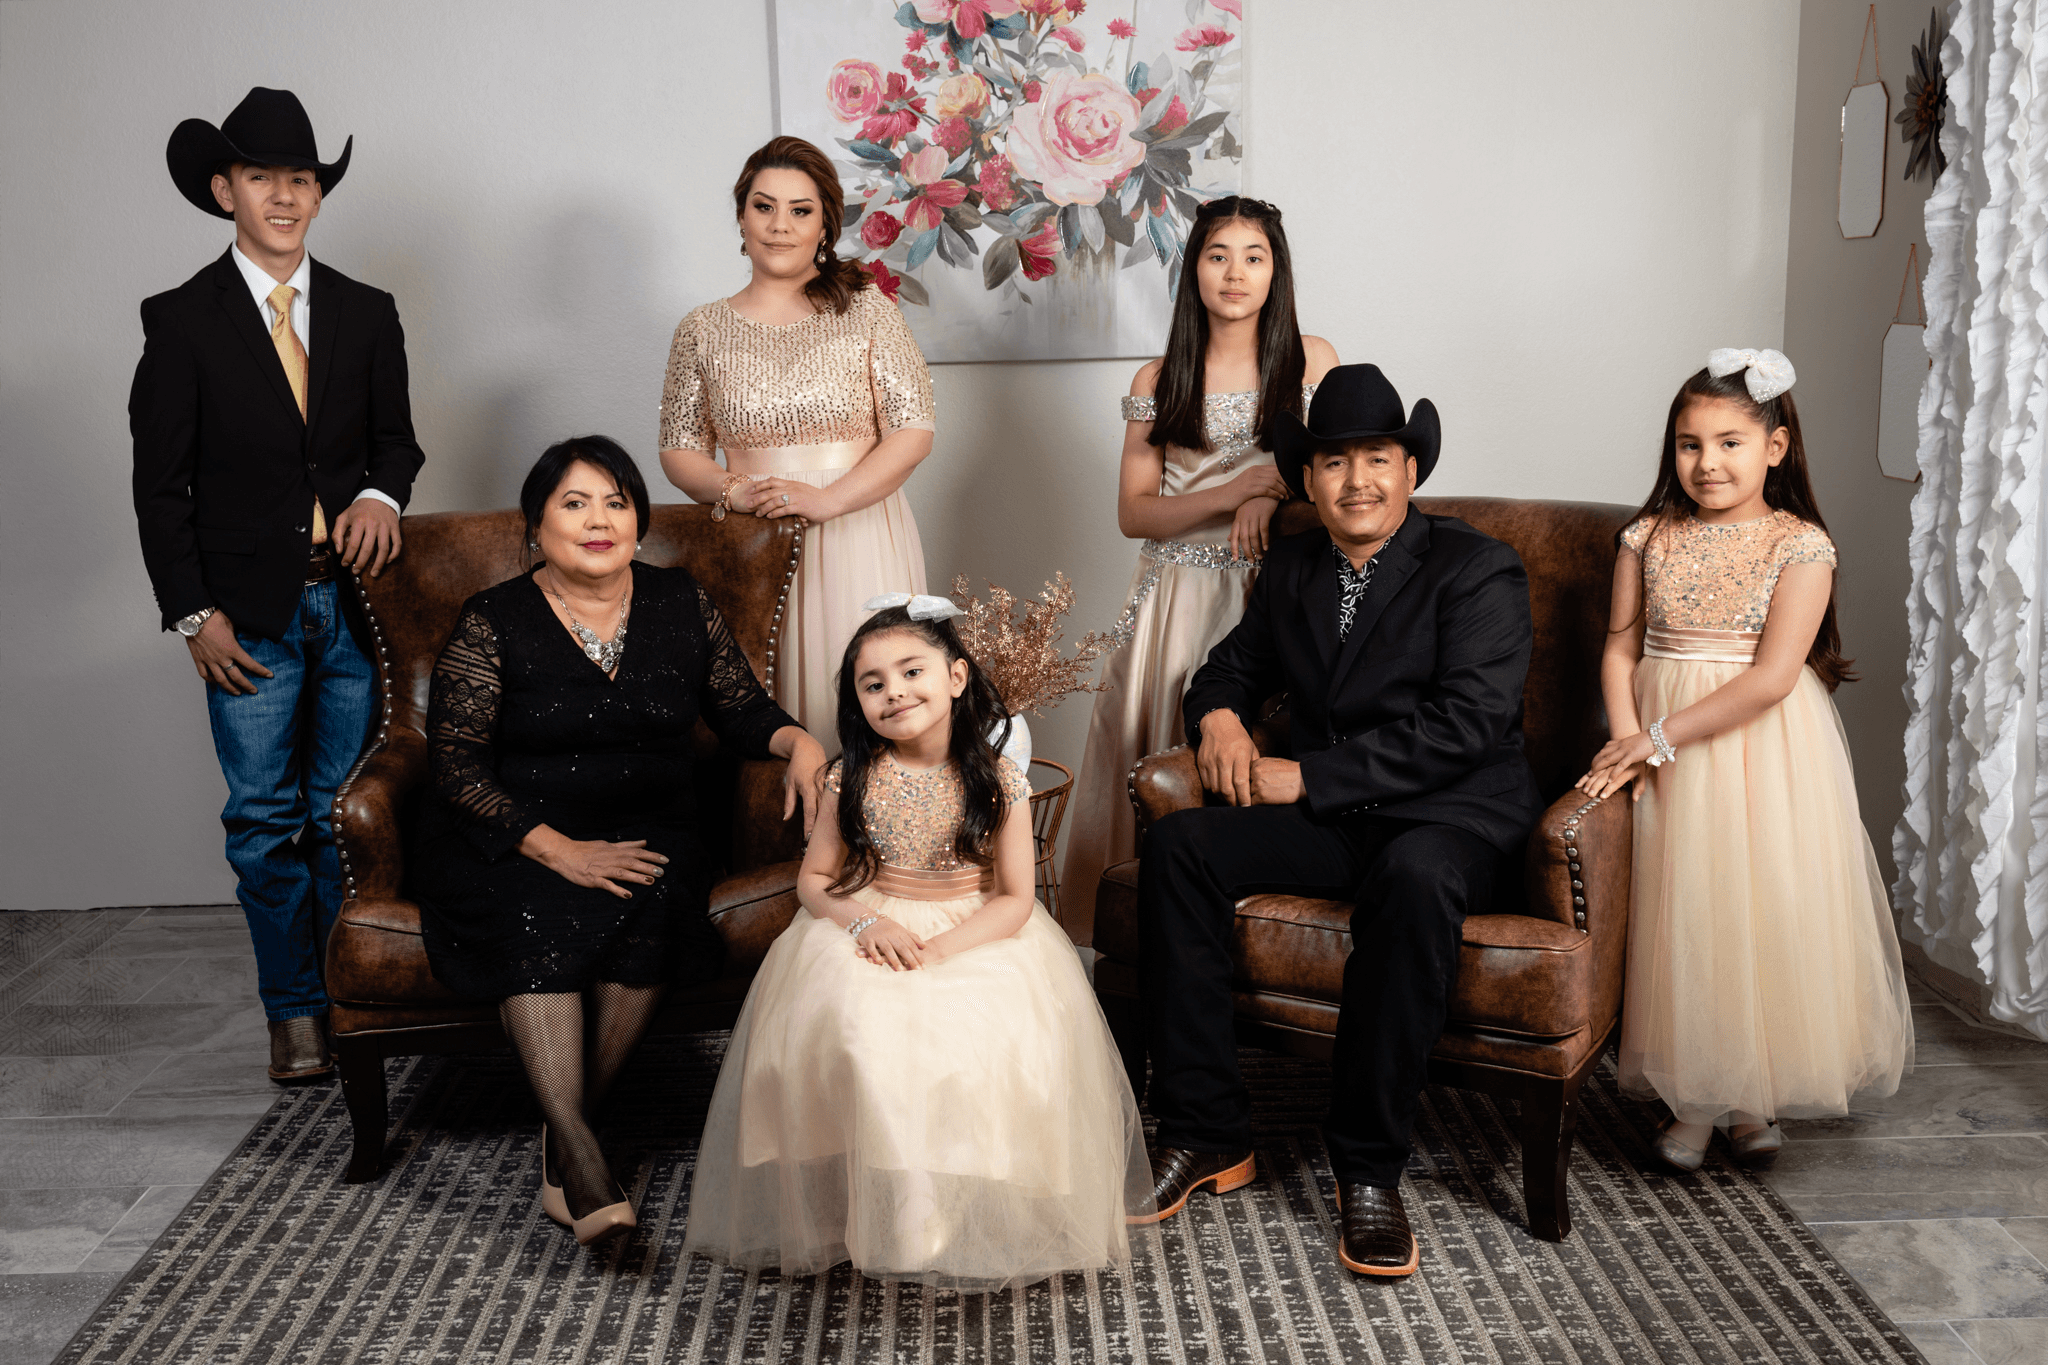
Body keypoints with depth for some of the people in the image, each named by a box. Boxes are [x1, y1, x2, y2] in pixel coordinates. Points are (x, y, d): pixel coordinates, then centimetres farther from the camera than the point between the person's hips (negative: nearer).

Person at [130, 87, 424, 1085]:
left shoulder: (367, 314, 9)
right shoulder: (182, 320, 0)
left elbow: (396, 435, 16)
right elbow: (160, 480, -1)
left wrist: (381, 492, -8)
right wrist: (192, 613, -6)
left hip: (352, 595, 2)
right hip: (249, 609, -2)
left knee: (346, 810, 6)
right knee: (264, 817, 2)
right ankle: (295, 1011, 13)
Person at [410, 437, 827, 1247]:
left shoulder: (681, 605, 8)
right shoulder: (493, 624, -2)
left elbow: (741, 710, 15)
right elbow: (457, 764, -8)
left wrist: (797, 741, -9)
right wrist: (560, 851, -19)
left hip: (645, 832, 3)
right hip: (515, 839, -2)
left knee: (653, 905, -31)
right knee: (535, 920, -34)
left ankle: (567, 1127, -19)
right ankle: (580, 1155, -35)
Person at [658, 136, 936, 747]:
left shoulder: (866, 310, 2)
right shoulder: (703, 330, 8)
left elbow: (914, 431, -3)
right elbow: (679, 449, 11)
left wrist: (827, 499, -14)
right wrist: (733, 491, -10)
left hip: (859, 541, -1)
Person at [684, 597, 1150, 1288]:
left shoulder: (997, 779, -7)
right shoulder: (854, 778, -3)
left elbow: (1014, 899, -7)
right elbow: (814, 880, 3)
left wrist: (938, 949, -22)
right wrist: (866, 921, -17)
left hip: (978, 937, -1)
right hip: (870, 929, 1)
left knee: (991, 1034, -27)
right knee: (848, 1023, -27)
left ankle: (978, 1213, -5)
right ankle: (867, 1208, -8)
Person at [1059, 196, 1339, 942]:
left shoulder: (1311, 361, 6)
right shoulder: (1158, 380, 6)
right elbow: (1133, 513, 1)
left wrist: (1270, 499, -9)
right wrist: (1234, 493, -12)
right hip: (1177, 594, 1)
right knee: (1156, 753, -3)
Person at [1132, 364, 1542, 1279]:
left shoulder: (1478, 570, -5)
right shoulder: (1290, 567, 14)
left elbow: (1467, 725, -16)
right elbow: (1238, 663, 26)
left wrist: (1308, 776, -19)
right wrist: (1219, 714, -2)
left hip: (1450, 812, -5)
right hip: (1326, 817, 5)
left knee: (1415, 877, -40)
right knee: (1177, 845, -20)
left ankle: (1368, 1167, -25)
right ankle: (1205, 1133, -13)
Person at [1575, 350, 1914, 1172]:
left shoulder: (1801, 546, -8)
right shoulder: (1649, 539, 3)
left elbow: (1773, 676, -15)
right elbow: (1621, 650, 3)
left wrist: (1660, 734, -18)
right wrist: (1628, 739, -14)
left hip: (1765, 749, -2)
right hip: (1667, 756, 2)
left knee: (1765, 910, 2)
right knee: (1680, 914, 3)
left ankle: (1752, 1097, 20)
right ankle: (1691, 1097, 16)